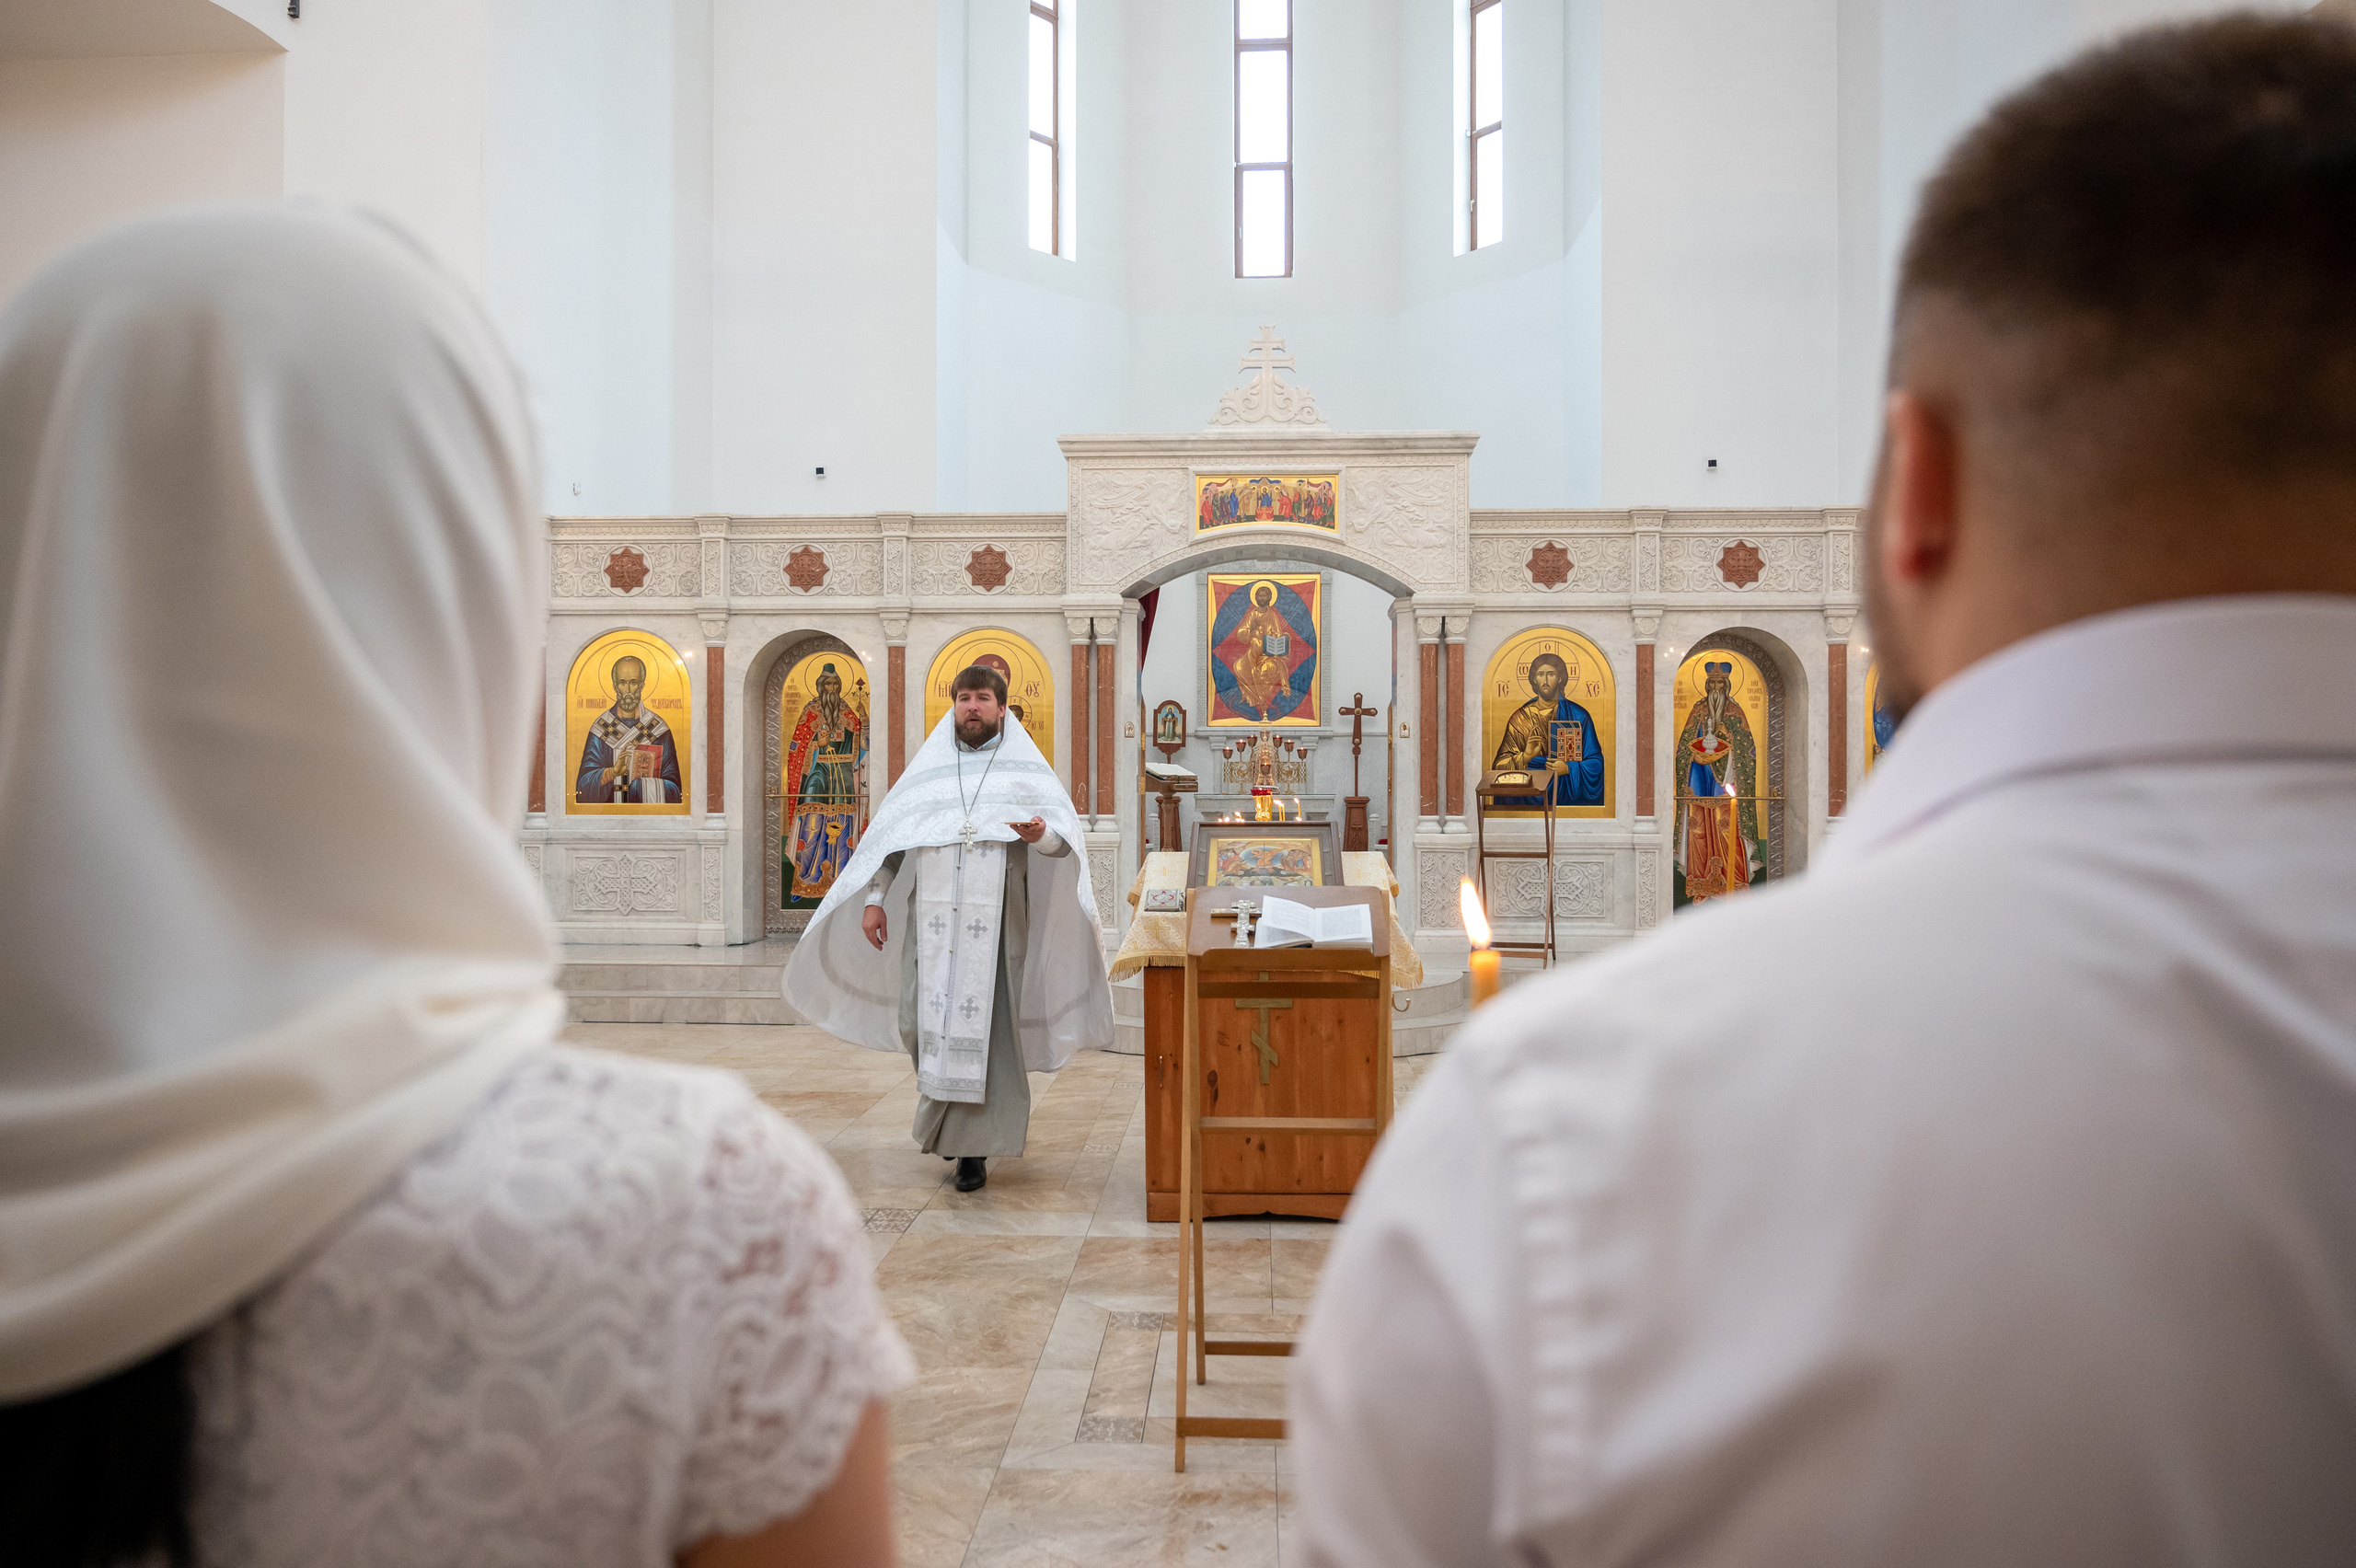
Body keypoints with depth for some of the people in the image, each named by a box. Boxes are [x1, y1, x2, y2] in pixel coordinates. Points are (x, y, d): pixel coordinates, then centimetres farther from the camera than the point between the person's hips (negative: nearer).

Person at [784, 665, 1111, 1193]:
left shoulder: (1025, 770, 5)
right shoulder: (930, 767, 14)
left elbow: (1063, 837, -6)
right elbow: (890, 834, 14)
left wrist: (1040, 834, -29)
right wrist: (874, 900, 6)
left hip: (994, 922, -2)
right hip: (932, 918, 3)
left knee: (984, 1027, -4)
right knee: (922, 1022, 1)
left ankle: (973, 1147, 5)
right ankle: (944, 1120, 28)